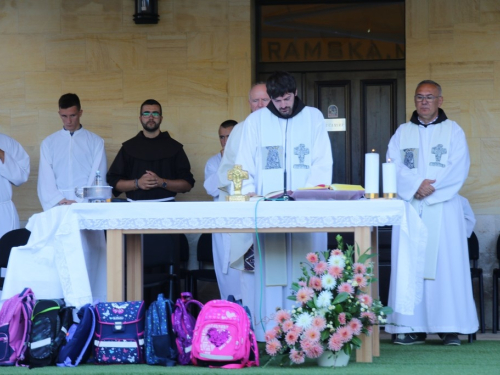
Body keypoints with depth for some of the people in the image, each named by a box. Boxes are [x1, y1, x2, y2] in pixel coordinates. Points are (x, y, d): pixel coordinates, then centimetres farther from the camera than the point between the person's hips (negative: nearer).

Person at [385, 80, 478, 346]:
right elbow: (394, 165, 1)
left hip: (443, 207, -2)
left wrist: (432, 188, -14)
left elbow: (459, 167, -3)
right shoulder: (403, 132, 14)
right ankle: (413, 327, -2)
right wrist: (416, 185, -14)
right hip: (410, 206, 2)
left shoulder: (453, 131, 9)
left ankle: (450, 327, -2)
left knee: (446, 263, -5)